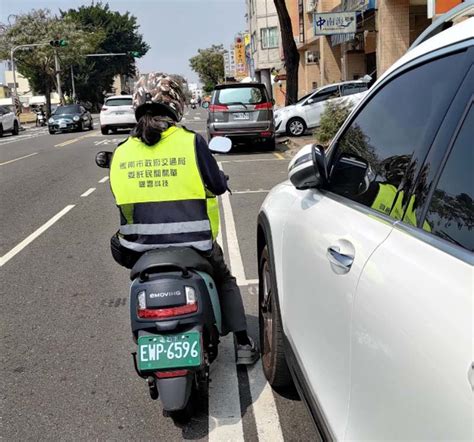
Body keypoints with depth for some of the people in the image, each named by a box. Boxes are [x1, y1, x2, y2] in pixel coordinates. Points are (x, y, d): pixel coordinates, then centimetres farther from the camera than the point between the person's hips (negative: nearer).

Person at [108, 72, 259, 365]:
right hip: (194, 246, -2)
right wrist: (220, 178, 22)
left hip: (142, 249, 2)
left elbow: (121, 197, 9)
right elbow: (218, 186, -2)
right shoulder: (191, 142, -10)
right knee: (225, 280, 26)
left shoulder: (121, 153, -2)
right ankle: (243, 344, 25)